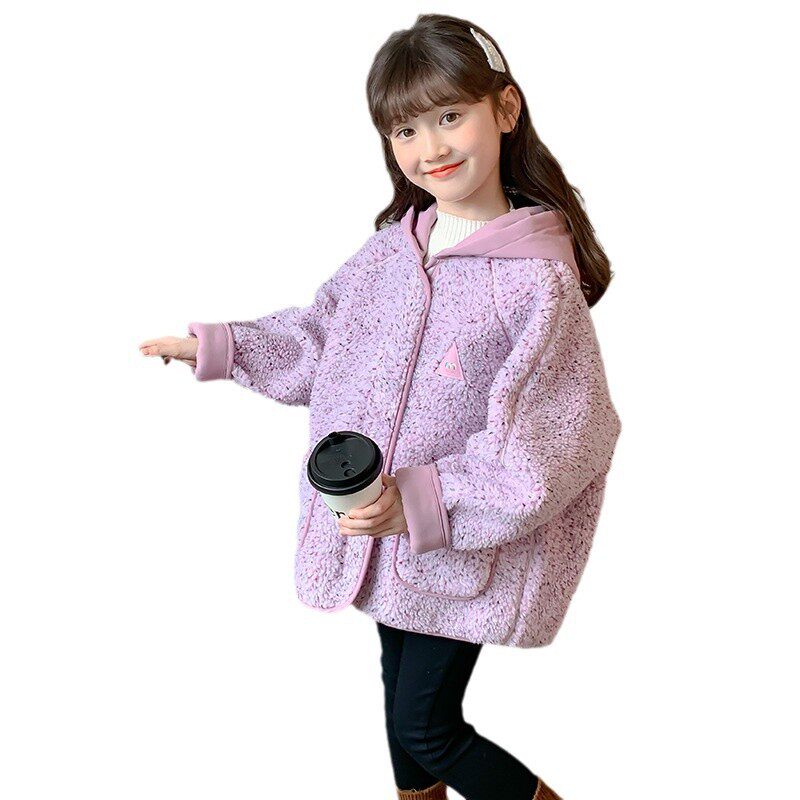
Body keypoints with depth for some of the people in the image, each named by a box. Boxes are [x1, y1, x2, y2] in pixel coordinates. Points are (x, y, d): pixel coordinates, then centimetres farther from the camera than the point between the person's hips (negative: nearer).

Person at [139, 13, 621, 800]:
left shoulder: (539, 277, -21)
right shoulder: (394, 243, -1)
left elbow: (547, 442, -22)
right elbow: (321, 332, 14)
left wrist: (423, 504, -29)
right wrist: (215, 346, 11)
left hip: (465, 547, -6)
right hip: (383, 531, 6)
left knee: (426, 729, 5)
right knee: (401, 690, 24)